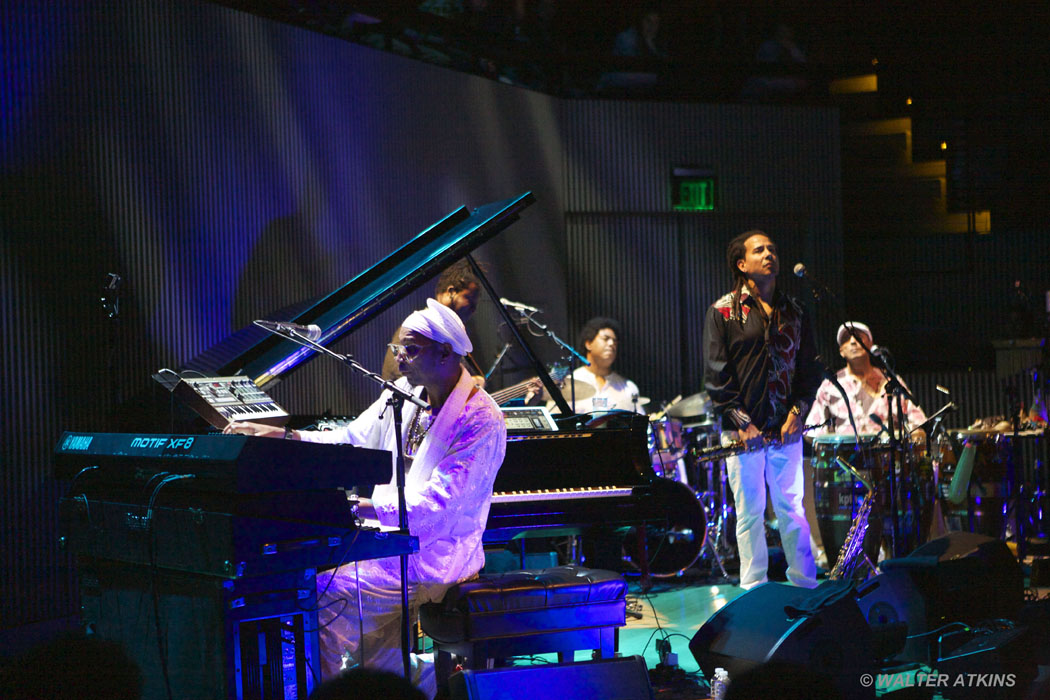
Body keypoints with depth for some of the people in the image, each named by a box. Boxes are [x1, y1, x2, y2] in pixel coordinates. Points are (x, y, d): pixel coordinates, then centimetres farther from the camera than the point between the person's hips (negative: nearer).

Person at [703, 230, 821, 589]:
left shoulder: (793, 312, 12)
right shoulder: (723, 312, 1)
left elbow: (809, 368, 14)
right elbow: (716, 375, -4)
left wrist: (798, 412, 0)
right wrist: (740, 422, -10)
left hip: (786, 429, 3)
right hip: (744, 432, -3)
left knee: (793, 508, 3)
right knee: (749, 512, 1)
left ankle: (805, 585, 10)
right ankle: (754, 590, 7)